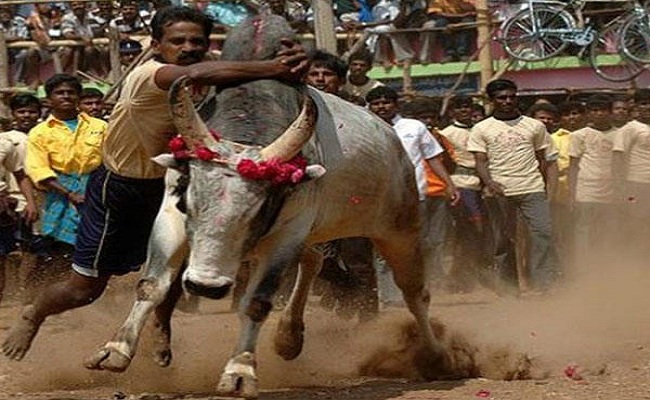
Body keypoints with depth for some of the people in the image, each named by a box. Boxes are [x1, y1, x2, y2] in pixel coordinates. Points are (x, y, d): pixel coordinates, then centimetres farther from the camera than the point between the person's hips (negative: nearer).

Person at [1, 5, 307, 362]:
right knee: (84, 289, 4)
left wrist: (288, 62, -44)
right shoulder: (147, 77, -31)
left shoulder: (210, 84, -10)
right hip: (116, 187, -6)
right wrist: (272, 69, -59)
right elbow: (195, 75, -51)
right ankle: (33, 315, 35)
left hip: (166, 185, 6)